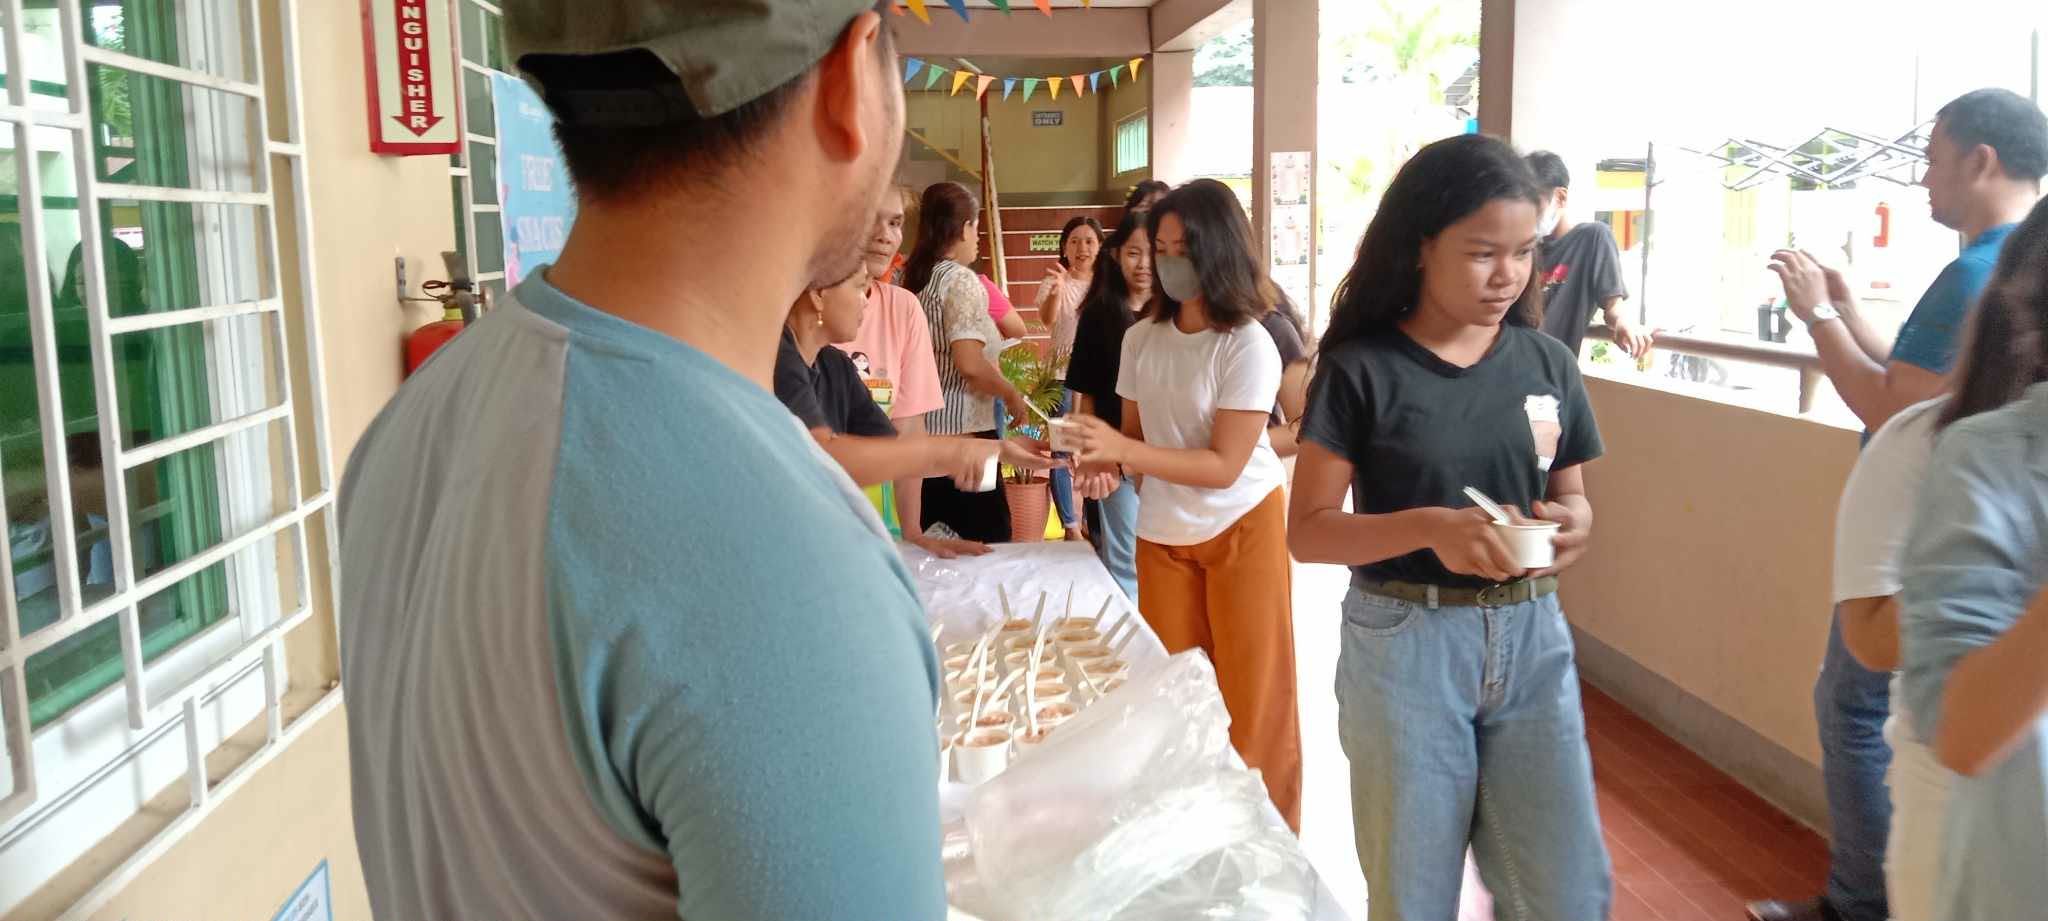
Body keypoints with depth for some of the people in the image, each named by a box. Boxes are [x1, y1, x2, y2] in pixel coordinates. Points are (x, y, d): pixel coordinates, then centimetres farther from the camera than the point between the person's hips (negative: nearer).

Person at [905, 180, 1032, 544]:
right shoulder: (962, 280, -12)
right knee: (988, 541, 0)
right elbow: (969, 364, -22)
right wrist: (1012, 393, -7)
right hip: (962, 431, -8)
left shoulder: (911, 278, 9)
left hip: (921, 430, 8)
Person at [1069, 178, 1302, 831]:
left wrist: (1125, 452, -26)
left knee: (1251, 690, 3)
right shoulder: (1141, 339, 2)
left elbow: (1224, 465, -18)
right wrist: (1107, 459, -10)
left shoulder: (1248, 347, -14)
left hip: (1242, 527, -4)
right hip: (1162, 531, 4)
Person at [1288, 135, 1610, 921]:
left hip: (1531, 638, 4)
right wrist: (1430, 528, -25)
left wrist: (1573, 523, -11)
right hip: (1405, 644, -3)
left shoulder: (1548, 364, 2)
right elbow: (1307, 531, -11)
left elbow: (1569, 496, 13)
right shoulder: (1362, 369, -10)